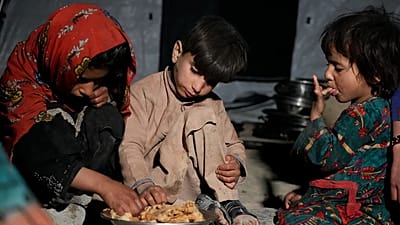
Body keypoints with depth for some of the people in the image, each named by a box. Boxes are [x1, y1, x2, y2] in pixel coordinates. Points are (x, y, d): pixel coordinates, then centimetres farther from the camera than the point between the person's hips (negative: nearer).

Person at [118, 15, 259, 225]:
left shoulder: (212, 105, 10)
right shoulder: (143, 92, -7)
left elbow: (234, 145, 16)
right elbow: (130, 147, -17)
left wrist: (236, 163, -9)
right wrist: (144, 186, -36)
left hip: (195, 187, 4)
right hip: (159, 190, -3)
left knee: (202, 114, -17)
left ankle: (224, 202, -22)